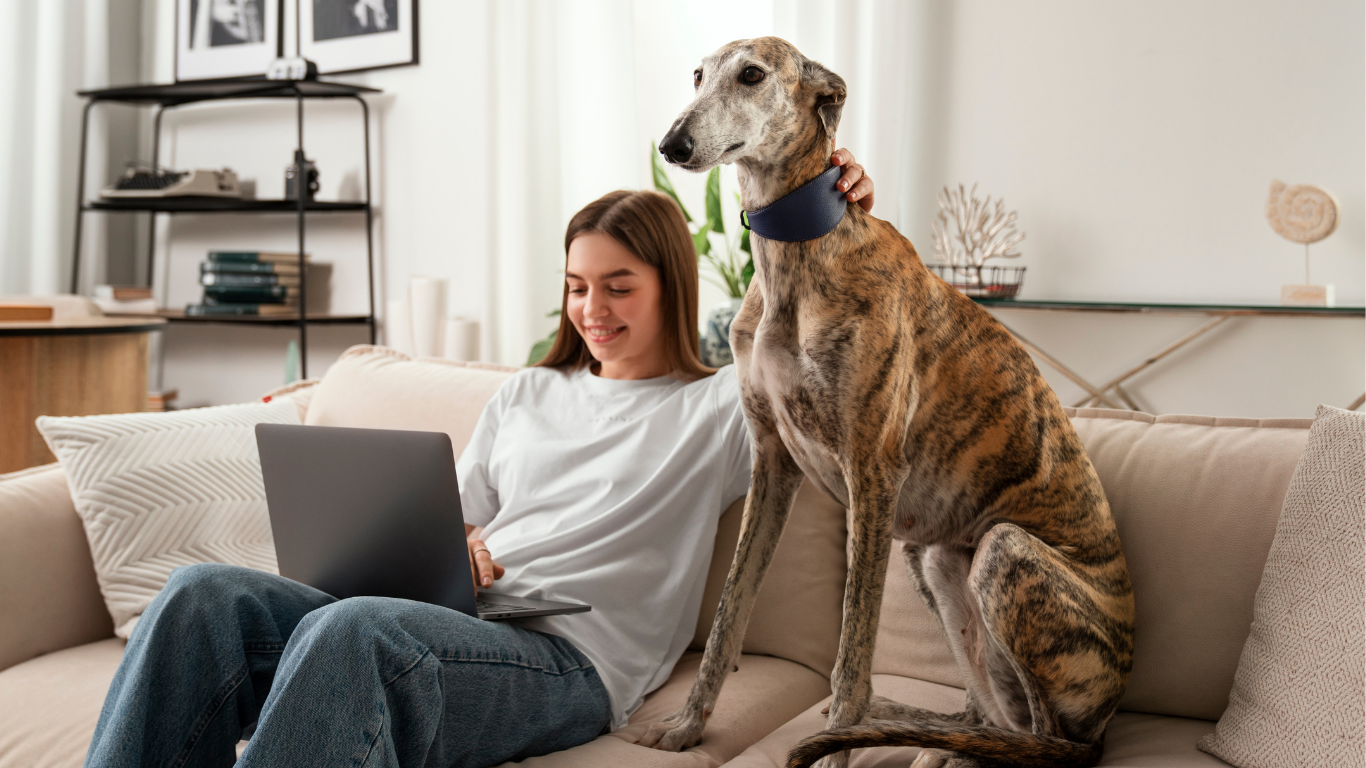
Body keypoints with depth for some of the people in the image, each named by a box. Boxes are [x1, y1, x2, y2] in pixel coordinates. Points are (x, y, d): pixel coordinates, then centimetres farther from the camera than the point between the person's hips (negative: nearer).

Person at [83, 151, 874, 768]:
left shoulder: (717, 407, 13)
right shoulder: (525, 394, 28)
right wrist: (465, 555, 0)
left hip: (568, 660, -6)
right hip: (454, 624, 6)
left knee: (349, 630, -37)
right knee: (206, 595, -18)